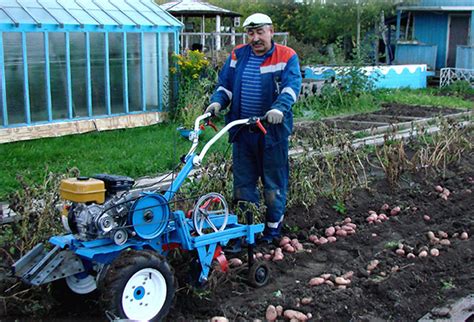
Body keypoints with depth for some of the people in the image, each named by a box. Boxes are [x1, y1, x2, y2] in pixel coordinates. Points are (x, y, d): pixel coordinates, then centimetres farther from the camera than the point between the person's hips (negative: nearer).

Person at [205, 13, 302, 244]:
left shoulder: (286, 57, -4)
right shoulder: (237, 56, 8)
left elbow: (291, 86, -17)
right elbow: (224, 85, 11)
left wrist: (279, 108, -35)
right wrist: (217, 102, -10)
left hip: (273, 131, -4)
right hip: (242, 131, 4)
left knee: (274, 184, 7)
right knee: (243, 182, 12)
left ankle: (273, 228, 21)